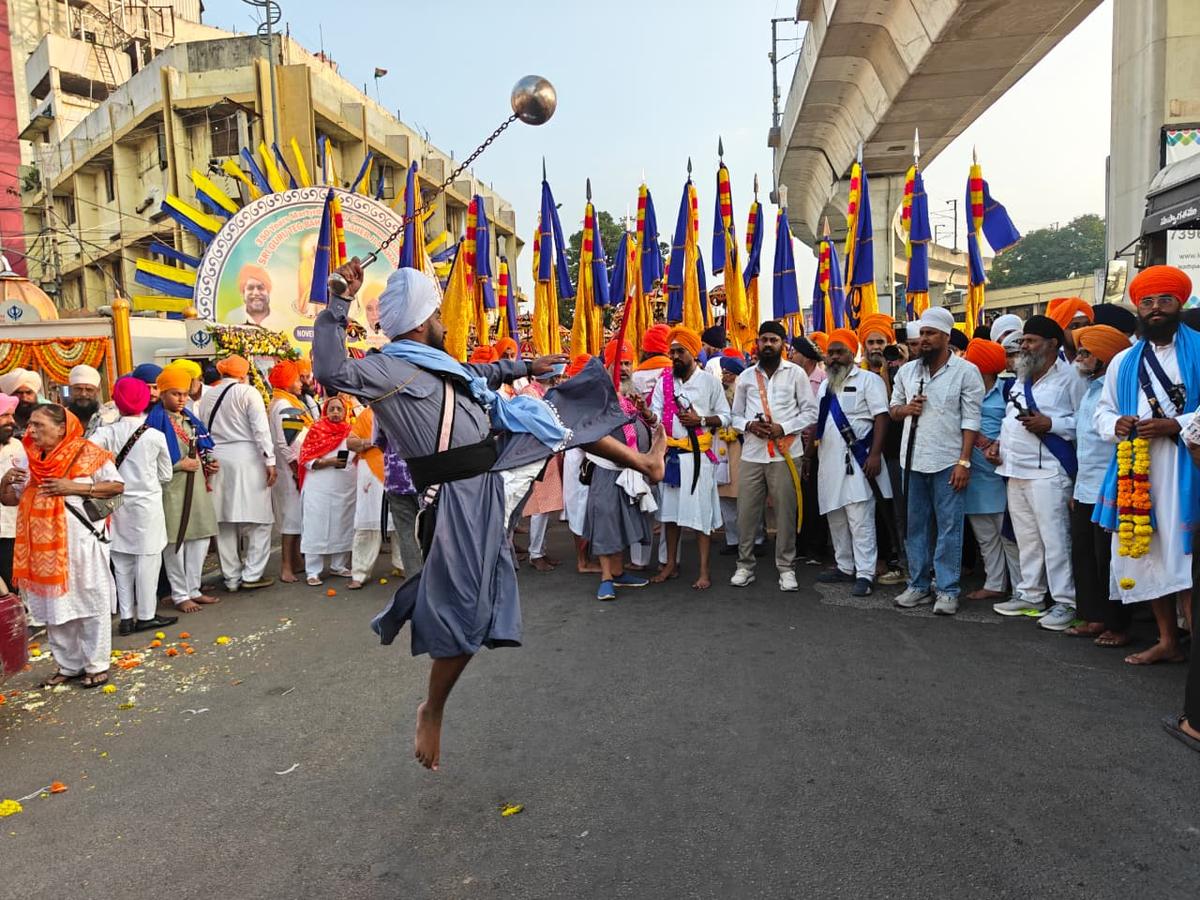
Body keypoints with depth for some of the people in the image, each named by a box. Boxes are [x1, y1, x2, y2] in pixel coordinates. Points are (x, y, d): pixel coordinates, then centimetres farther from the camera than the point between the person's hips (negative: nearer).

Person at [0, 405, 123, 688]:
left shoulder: (86, 453, -9)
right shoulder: (29, 460, 8)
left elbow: (117, 485, -9)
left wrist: (74, 487, -18)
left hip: (81, 542, -6)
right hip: (44, 546, 6)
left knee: (90, 603, 4)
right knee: (54, 605, 13)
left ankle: (96, 664, 17)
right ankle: (68, 665, 27)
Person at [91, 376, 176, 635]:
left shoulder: (107, 433, -6)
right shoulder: (155, 436, -8)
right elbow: (165, 476, 2)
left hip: (118, 504, 3)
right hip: (147, 503, -2)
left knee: (122, 562, 12)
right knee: (147, 559, 5)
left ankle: (126, 617, 17)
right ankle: (146, 615, 11)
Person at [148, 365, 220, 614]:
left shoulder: (189, 418, 14)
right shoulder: (156, 420, -10)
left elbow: (202, 449, 22)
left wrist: (210, 463, 4)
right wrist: (181, 465, -16)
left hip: (197, 486, 8)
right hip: (172, 488, -7)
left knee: (201, 537, 11)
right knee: (176, 540, 0)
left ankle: (193, 589, 24)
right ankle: (180, 595, 12)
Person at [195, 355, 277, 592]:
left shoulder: (206, 397, 11)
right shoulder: (248, 393, -4)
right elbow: (261, 430, -10)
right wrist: (270, 461, -9)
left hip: (216, 461, 6)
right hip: (246, 459, -5)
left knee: (225, 522, 9)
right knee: (258, 520, 3)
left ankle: (232, 578, 15)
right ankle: (252, 575, 1)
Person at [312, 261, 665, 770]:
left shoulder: (434, 363, 13)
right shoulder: (384, 369, -15)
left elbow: (478, 376, 32)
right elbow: (330, 371, -34)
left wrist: (526, 368, 40)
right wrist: (341, 302, -35)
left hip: (496, 470, 9)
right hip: (462, 497, -9)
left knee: (565, 413, 18)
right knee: (464, 607, -7)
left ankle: (644, 462, 35)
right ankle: (432, 711, 14)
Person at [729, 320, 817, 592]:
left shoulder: (796, 373, 4)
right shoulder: (746, 376, 13)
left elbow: (810, 412, 2)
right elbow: (735, 415, 15)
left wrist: (784, 428, -11)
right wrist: (749, 425, -7)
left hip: (785, 453, -2)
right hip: (752, 453, 2)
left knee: (785, 513, 2)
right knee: (746, 511, 3)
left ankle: (786, 568, 14)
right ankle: (744, 565, 16)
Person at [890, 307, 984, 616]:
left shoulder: (966, 371, -4)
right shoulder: (907, 370, 9)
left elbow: (971, 421, -7)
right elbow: (893, 410, 17)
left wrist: (964, 462, -14)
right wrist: (906, 409, -7)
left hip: (948, 461, -4)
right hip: (913, 459, 4)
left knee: (949, 528, 1)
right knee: (916, 525, 11)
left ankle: (947, 590, 10)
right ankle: (918, 584, 21)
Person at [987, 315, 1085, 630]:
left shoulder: (1069, 376, -6)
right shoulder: (1022, 379, 20)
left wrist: (1050, 424, -20)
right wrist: (999, 442, 10)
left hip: (1047, 472, -8)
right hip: (1015, 471, 8)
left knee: (1054, 538, -6)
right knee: (1026, 538, 14)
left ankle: (1065, 602, 2)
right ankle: (1030, 594, 23)